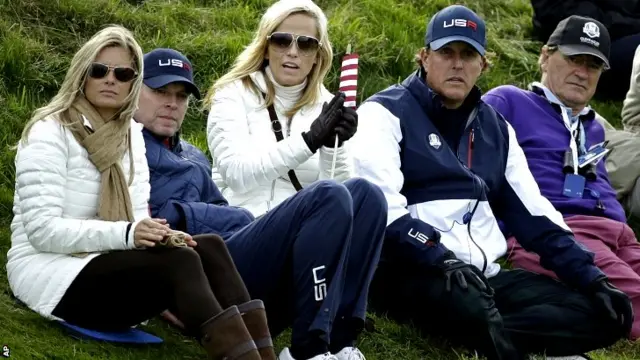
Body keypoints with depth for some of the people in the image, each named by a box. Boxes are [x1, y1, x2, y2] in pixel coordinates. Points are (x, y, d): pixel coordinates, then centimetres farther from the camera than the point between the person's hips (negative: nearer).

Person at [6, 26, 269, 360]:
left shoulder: (131, 134, 11)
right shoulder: (49, 133, -10)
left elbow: (137, 214, 9)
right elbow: (42, 230, -18)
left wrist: (156, 233, -16)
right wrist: (125, 234, -28)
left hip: (107, 265, 7)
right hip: (50, 270, -7)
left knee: (209, 247, -18)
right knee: (179, 262, -29)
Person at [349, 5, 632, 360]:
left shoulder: (495, 127, 21)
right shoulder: (386, 114, 1)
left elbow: (533, 213, 19)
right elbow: (382, 208, -13)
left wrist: (590, 277, 6)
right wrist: (443, 259, -28)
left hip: (485, 276, 8)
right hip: (413, 271, -8)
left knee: (609, 312, -15)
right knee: (467, 304, -44)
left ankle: (483, 331, -28)